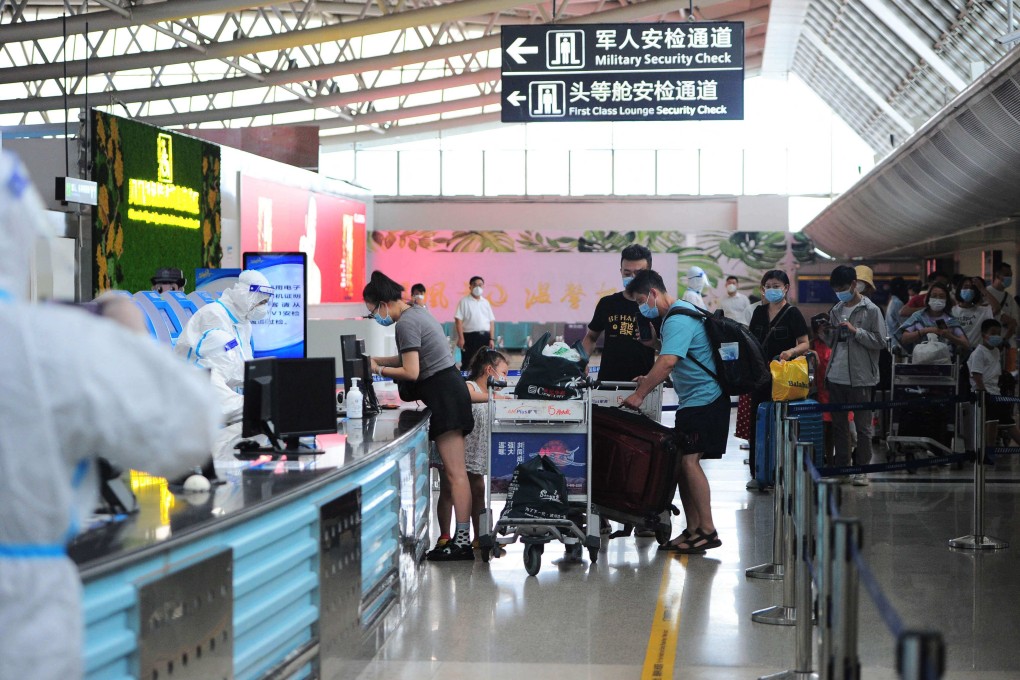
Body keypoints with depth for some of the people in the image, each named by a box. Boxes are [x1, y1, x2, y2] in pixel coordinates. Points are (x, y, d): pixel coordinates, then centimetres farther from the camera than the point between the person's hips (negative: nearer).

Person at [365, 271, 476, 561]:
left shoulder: (406, 323, -15)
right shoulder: (416, 313, 16)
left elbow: (411, 372, -18)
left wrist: (380, 369, -4)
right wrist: (377, 360, 21)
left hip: (443, 395, -11)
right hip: (449, 388, 11)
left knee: (455, 472, -10)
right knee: (453, 470, 8)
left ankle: (462, 541, -11)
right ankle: (461, 538, 8)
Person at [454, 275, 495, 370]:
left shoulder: (485, 302, 13)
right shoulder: (464, 301, 0)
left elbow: (491, 322, 13)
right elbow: (458, 320, -6)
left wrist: (492, 339, 4)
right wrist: (461, 338, -14)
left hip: (485, 337, 5)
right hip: (470, 336, -5)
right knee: (467, 365, -4)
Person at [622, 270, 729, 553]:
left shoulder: (678, 320, -17)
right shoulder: (679, 314, 18)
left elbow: (668, 362, -29)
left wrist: (639, 394, -26)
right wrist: (650, 379, 19)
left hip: (704, 400, -11)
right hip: (694, 400, 11)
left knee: (688, 459, -15)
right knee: (684, 461, 8)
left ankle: (708, 531, -14)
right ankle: (693, 530, 11)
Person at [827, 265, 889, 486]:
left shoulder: (871, 310, -5)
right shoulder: (836, 311, 13)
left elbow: (880, 342, -10)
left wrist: (856, 331, -16)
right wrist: (827, 332, 0)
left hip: (860, 377, -6)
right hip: (836, 376, 6)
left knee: (863, 425, 1)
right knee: (838, 424, 11)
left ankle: (861, 469, 7)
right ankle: (841, 466, 19)